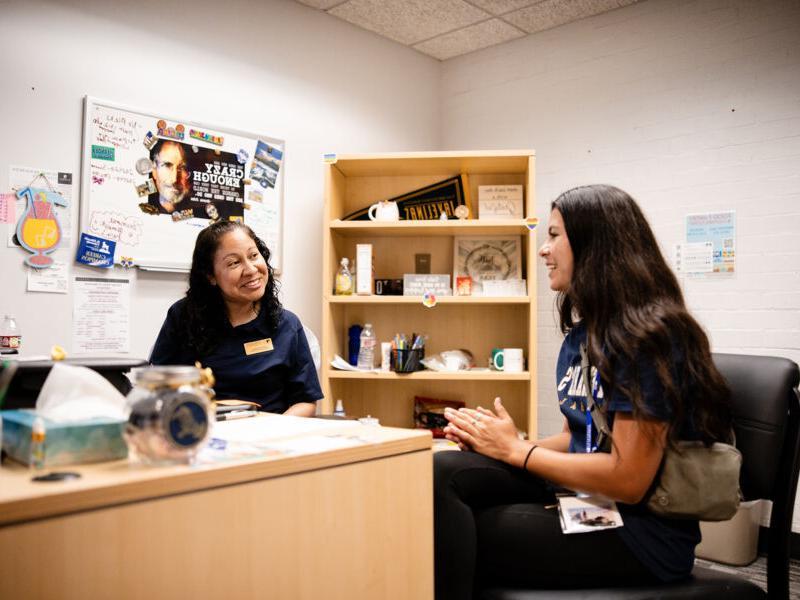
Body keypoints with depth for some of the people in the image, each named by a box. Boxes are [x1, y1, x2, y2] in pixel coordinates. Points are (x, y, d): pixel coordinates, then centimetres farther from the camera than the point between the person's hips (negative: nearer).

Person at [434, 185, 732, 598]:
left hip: (637, 533, -7)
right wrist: (493, 442, -3)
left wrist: (516, 449, -12)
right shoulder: (582, 334, 11)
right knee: (442, 472, -18)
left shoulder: (649, 336, -17)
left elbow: (627, 480, -20)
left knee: (459, 539, -20)